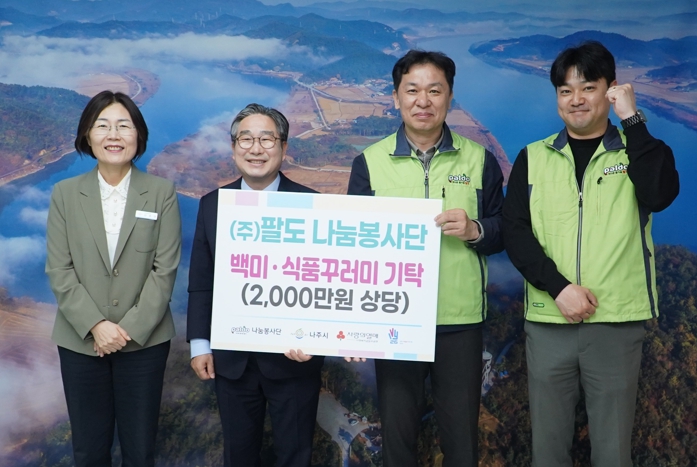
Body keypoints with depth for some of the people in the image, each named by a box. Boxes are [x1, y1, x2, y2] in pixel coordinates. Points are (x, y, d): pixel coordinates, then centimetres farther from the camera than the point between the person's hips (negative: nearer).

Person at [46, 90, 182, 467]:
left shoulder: (162, 193, -2)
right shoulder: (65, 194, 1)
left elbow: (165, 269, -6)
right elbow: (58, 270, -3)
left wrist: (130, 329, -12)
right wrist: (95, 325, -13)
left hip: (144, 340, -1)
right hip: (81, 341, 1)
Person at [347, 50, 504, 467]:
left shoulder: (480, 160, 4)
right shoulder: (369, 163, 3)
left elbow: (503, 232, 7)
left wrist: (474, 230, -16)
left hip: (461, 321, 0)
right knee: (397, 432, 10)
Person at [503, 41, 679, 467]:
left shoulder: (636, 151, 7)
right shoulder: (533, 158, 8)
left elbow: (660, 195, -15)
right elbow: (515, 231, -1)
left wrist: (631, 118, -12)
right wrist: (558, 288, -14)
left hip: (618, 322, -1)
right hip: (548, 322, 1)